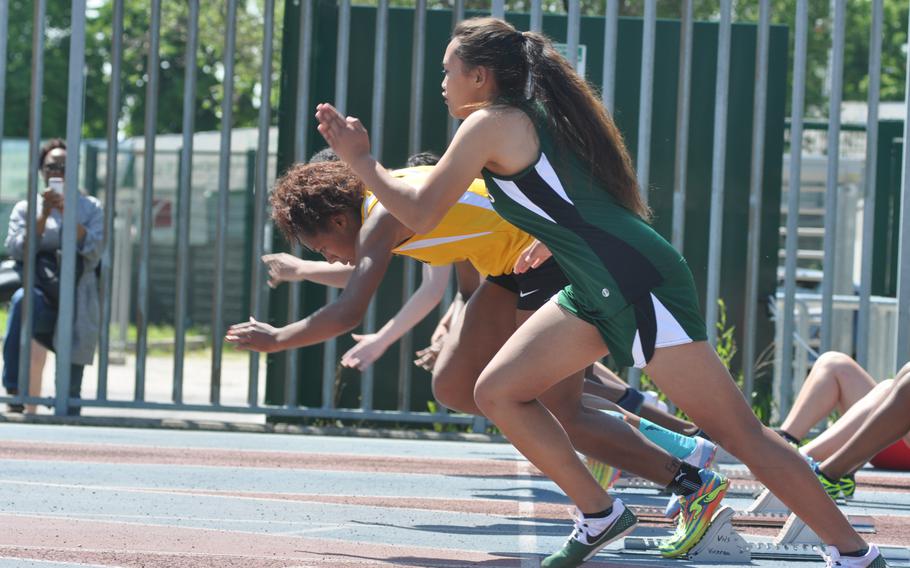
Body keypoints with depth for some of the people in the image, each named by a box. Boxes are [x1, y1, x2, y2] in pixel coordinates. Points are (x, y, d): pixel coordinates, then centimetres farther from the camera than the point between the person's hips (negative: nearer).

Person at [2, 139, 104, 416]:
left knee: (70, 388, -8)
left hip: (77, 303, 1)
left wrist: (67, 214, -12)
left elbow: (93, 253, -4)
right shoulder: (25, 208, 13)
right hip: (41, 297, -1)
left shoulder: (90, 208, 13)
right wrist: (44, 216, -11)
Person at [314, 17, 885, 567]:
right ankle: (600, 517, 14)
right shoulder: (534, 118, 19)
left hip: (639, 284, -10)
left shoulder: (490, 124, -7)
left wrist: (360, 158, 7)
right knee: (498, 391, 8)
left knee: (737, 431, -9)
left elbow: (421, 213, -4)